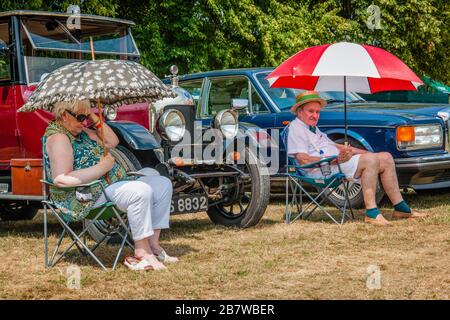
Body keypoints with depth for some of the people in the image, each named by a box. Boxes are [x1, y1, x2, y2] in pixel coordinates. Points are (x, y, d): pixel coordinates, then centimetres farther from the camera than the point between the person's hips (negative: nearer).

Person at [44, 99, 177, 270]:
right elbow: (60, 179, -27)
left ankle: (153, 245, 0)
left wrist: (95, 119, 4)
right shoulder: (58, 138, -15)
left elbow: (112, 142, 18)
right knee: (140, 191, -30)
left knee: (163, 184, 3)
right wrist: (101, 168, -24)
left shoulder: (80, 131, 14)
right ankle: (141, 253, -23)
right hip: (85, 200, -11)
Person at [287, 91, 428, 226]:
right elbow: (304, 160, -19)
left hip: (336, 162, 10)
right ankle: (371, 213, -33)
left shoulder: (313, 128, 27)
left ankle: (401, 208, 4)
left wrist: (367, 153, 18)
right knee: (370, 161, -29)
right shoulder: (296, 128, -6)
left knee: (386, 158, 3)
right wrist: (336, 159, -27)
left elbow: (333, 145, 27)